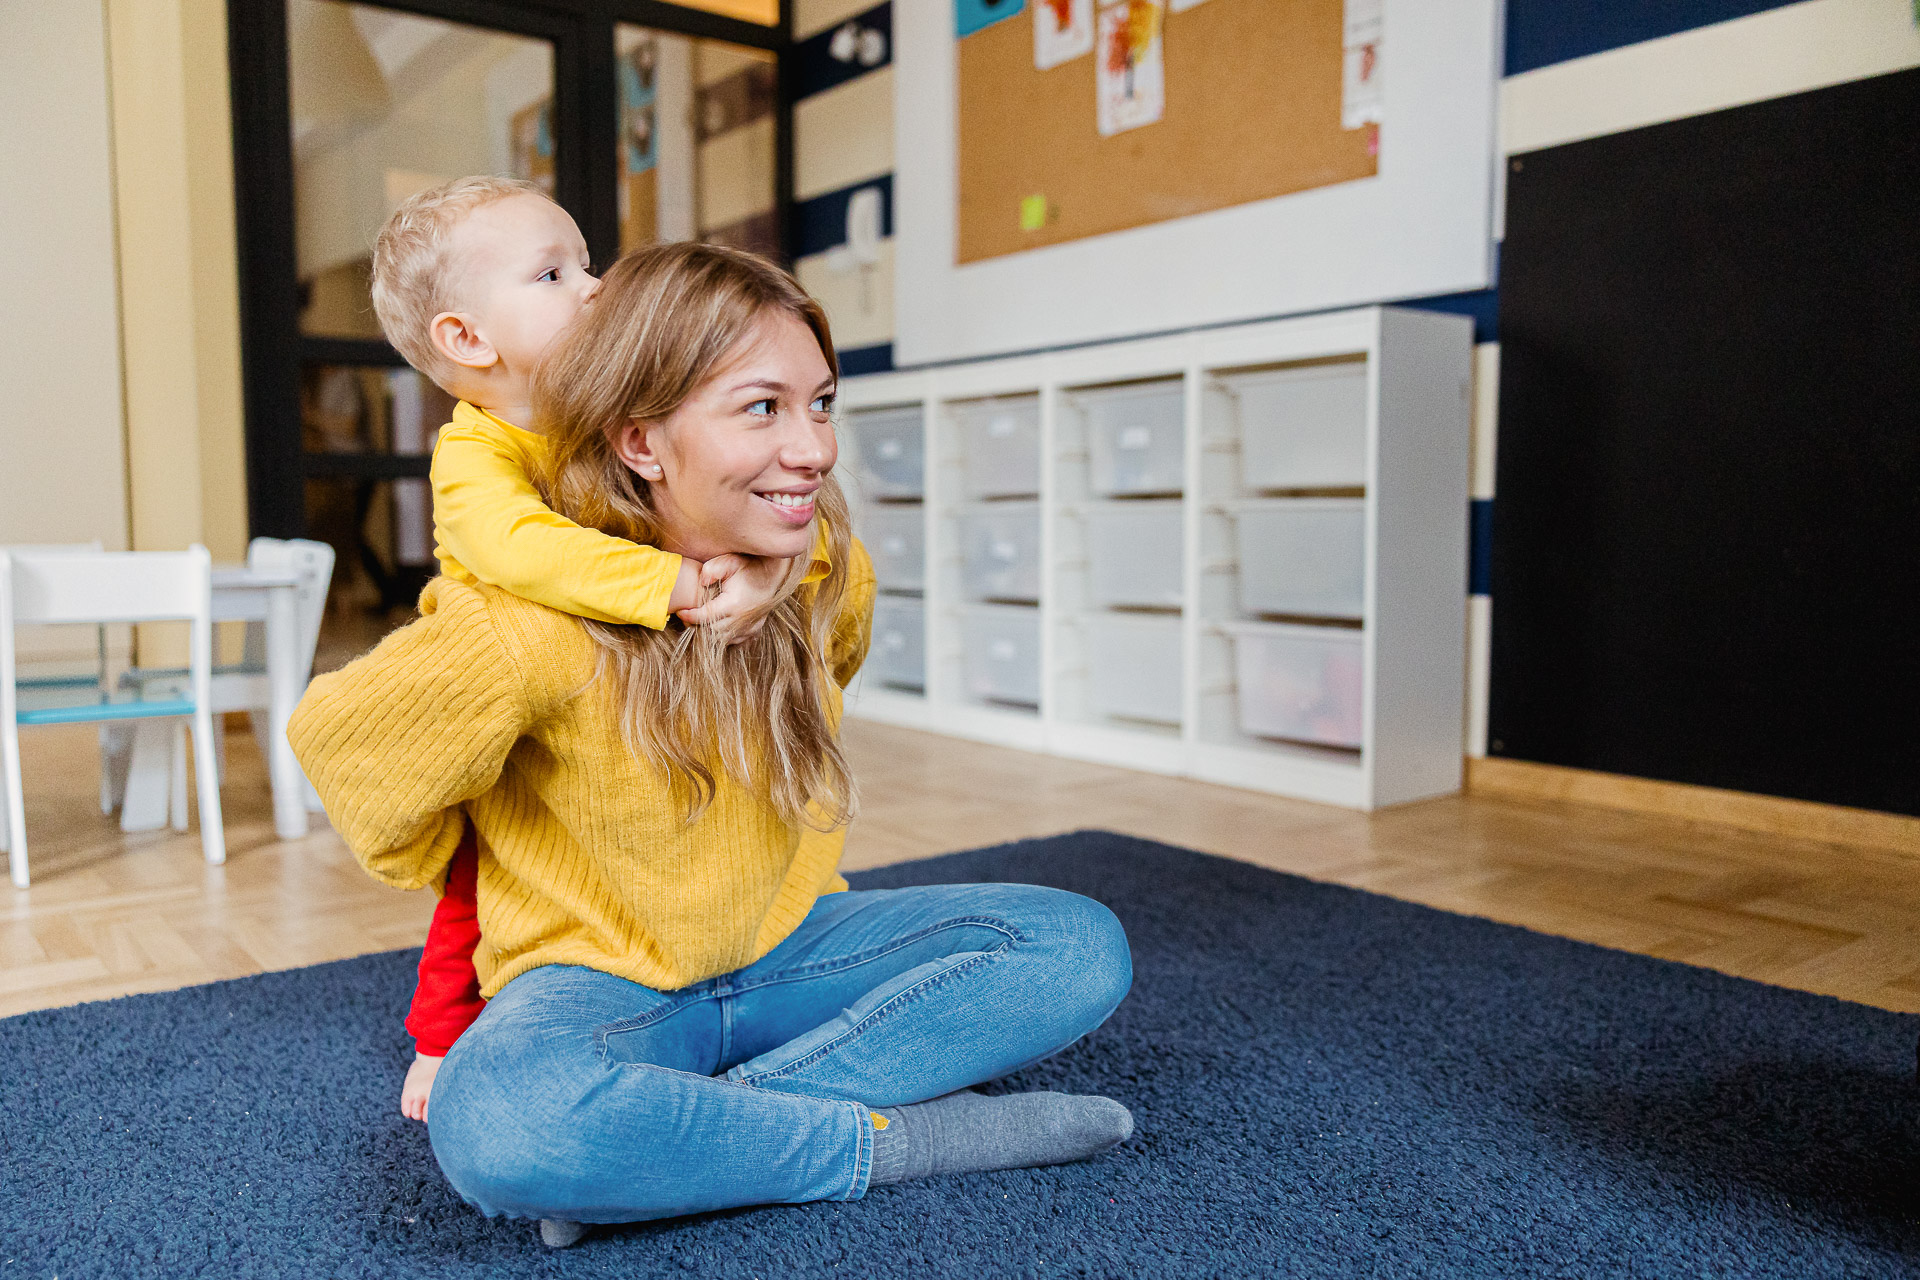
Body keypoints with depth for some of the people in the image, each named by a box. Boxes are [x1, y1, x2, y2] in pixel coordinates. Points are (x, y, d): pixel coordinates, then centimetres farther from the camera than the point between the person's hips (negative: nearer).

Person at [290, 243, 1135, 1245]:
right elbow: (338, 732, -8)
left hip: (786, 947, 5)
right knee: (493, 1122, -39)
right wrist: (453, 866, 6)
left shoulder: (828, 574, -8)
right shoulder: (537, 624, -25)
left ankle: (669, 1132, -18)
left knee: (1081, 945, -12)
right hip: (599, 977, -5)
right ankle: (903, 1134, -19)